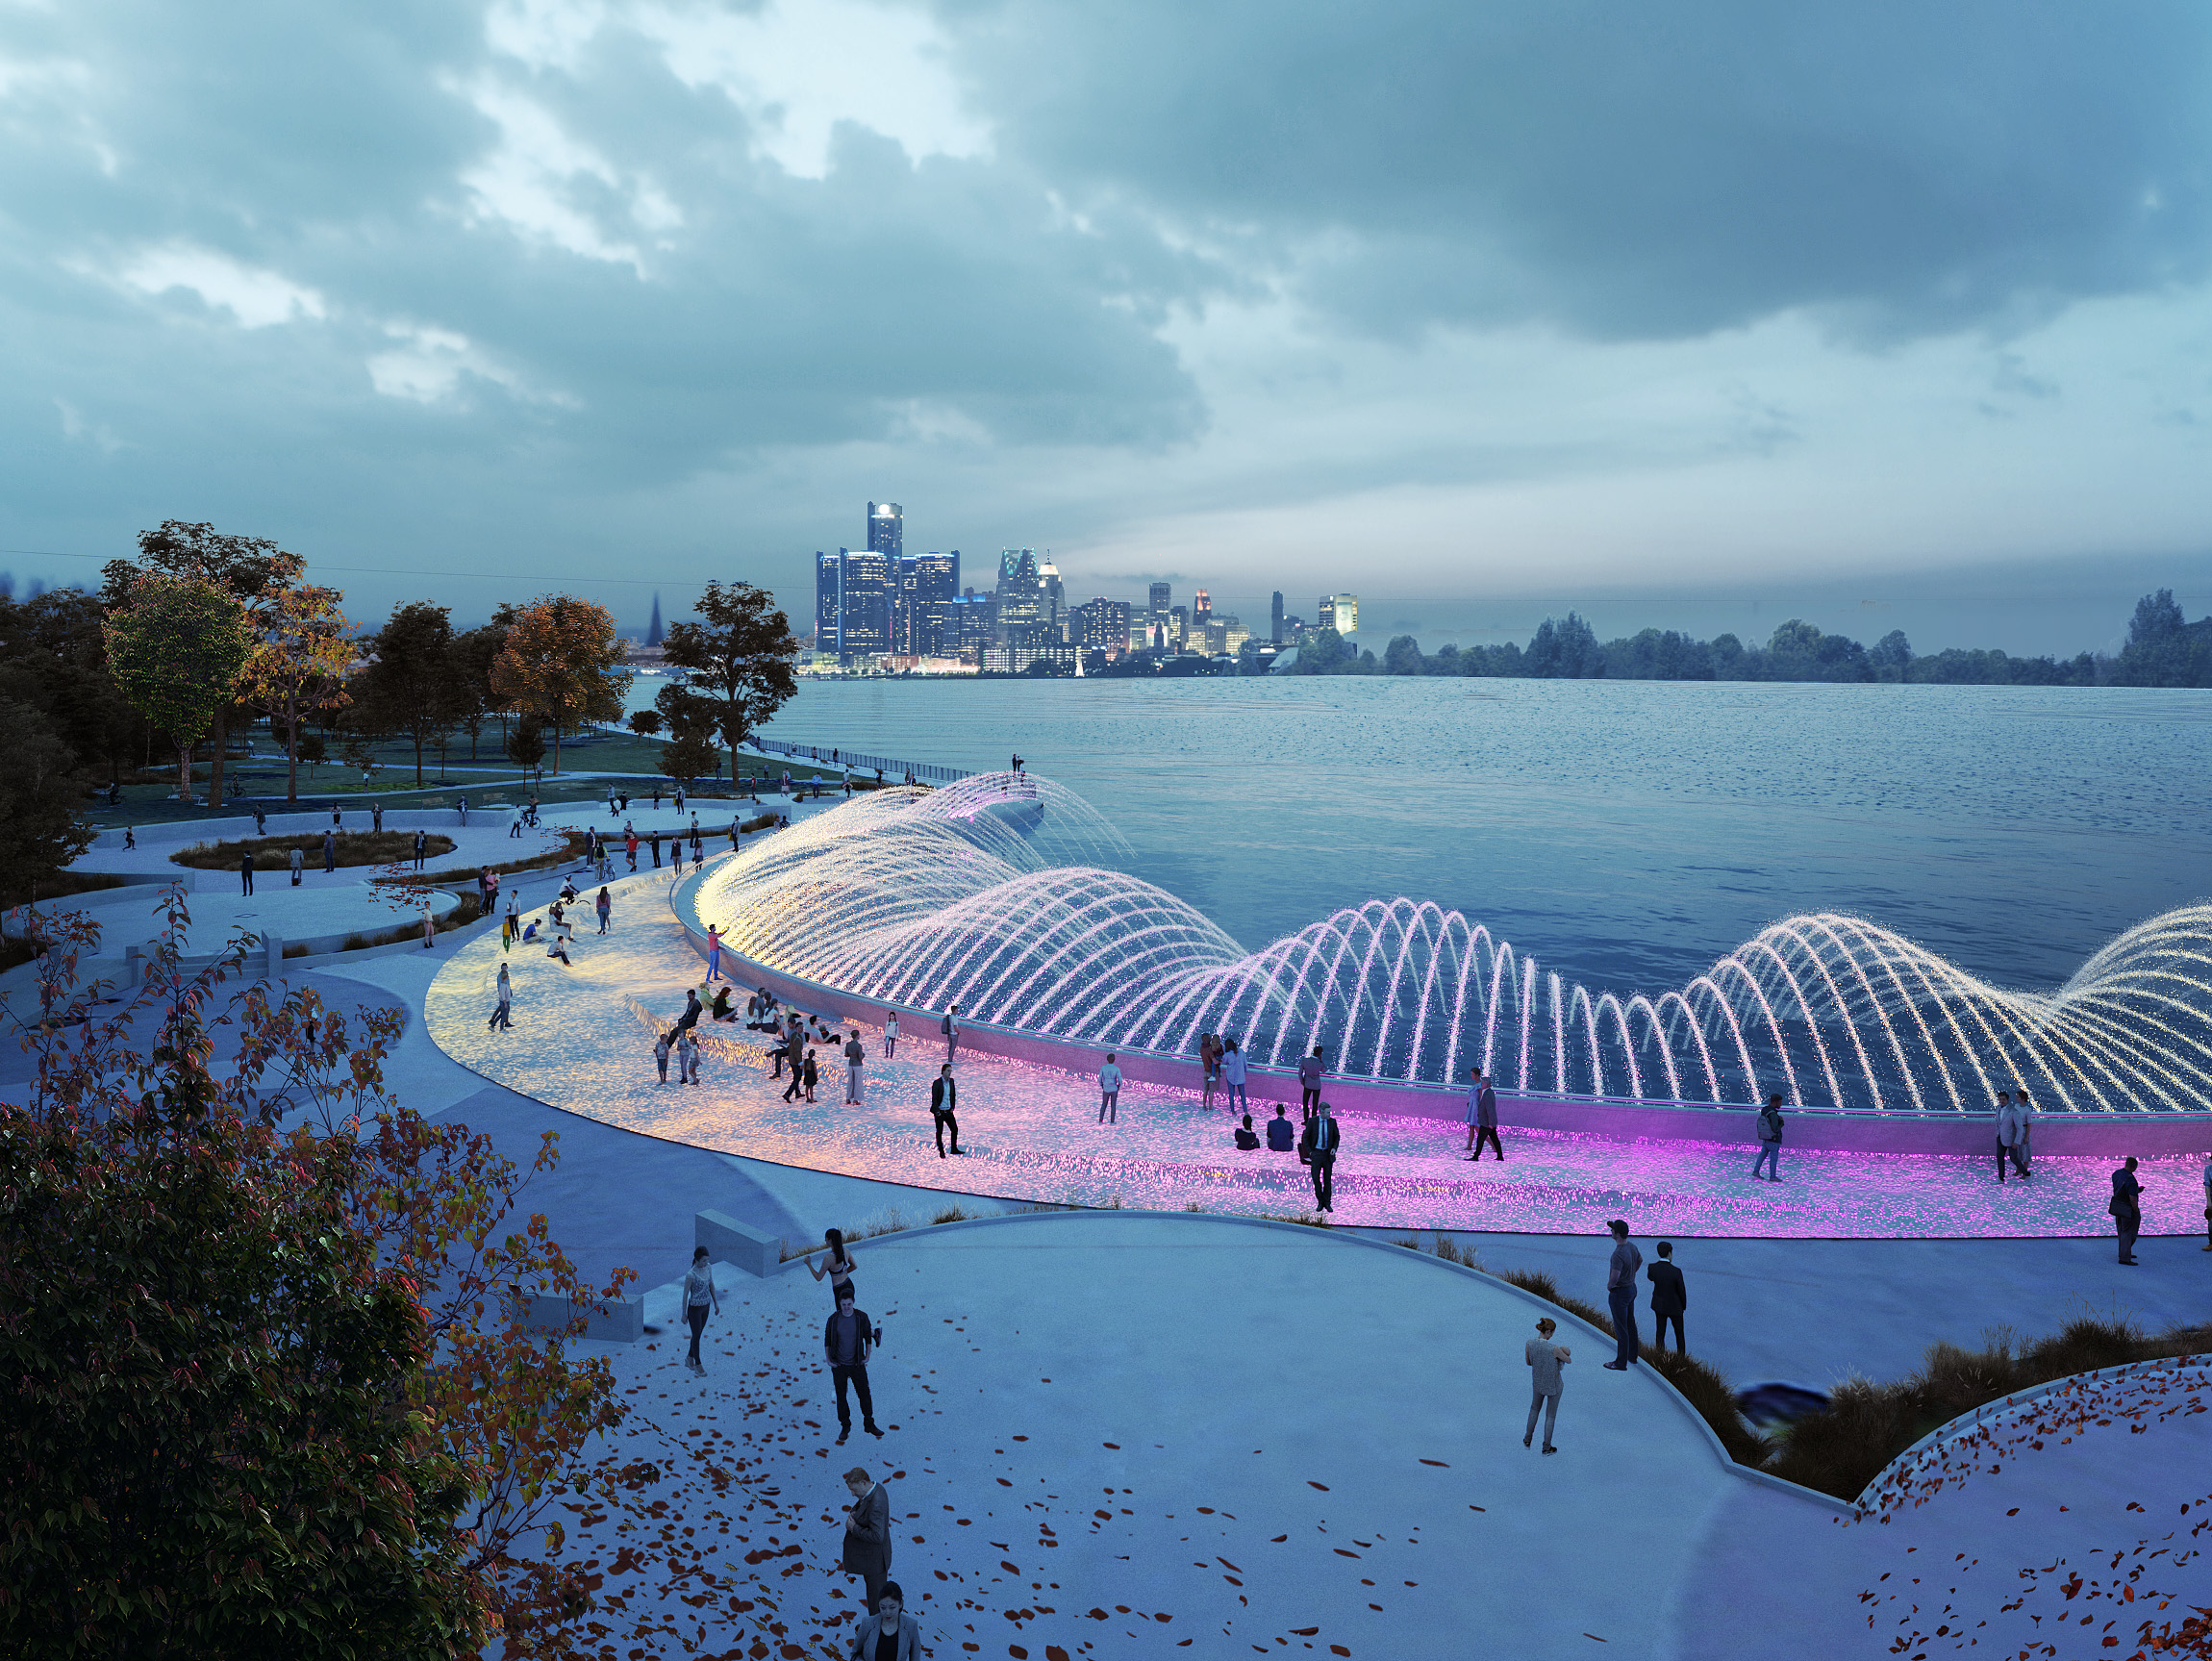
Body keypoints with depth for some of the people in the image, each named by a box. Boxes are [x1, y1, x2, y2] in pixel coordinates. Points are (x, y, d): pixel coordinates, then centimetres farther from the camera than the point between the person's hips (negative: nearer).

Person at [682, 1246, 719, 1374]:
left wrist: (716, 1303, 10)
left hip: (705, 1305, 6)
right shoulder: (690, 1275, -33)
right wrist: (684, 1314, -8)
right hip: (694, 1308, -6)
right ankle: (698, 1365, 37)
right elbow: (685, 1294, -19)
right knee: (696, 1337, 13)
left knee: (698, 1333, 24)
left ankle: (689, 1359, 49)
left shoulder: (708, 1267, -12)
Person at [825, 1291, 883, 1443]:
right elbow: (827, 1340, 1)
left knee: (865, 1395, 8)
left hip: (857, 1364, 0)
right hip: (839, 1366, 0)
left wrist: (867, 1357, -1)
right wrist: (828, 1360, -2)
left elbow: (868, 1337, 2)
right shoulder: (833, 1319, -12)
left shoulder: (861, 1317, -12)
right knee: (841, 1397, 9)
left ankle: (869, 1425, 26)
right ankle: (845, 1427, 27)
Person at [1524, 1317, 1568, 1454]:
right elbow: (1569, 1360, -13)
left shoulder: (1529, 1343, -21)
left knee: (1535, 1408, 31)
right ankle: (1547, 1447, 33)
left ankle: (1527, 1439, 40)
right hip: (1554, 1385, -4)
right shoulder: (1554, 1349, -34)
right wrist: (1563, 1356, 11)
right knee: (1551, 1415, 19)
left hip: (1537, 1382, 4)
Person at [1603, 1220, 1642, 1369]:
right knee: (1630, 1324, 22)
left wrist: (1609, 1286, -15)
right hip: (1631, 1288, 9)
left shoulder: (1618, 1254, -33)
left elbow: (1614, 1278, -37)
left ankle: (1621, 1363, 15)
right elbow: (1640, 1260, 19)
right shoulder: (1632, 1247, -3)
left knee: (1621, 1329, 4)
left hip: (1619, 1294, -9)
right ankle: (1632, 1355, 37)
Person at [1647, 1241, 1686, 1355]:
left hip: (1659, 1305, 2)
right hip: (1674, 1306, -2)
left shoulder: (1652, 1268, -20)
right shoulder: (1676, 1272, -29)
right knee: (1679, 1332, 20)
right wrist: (1684, 1306, 4)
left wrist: (1663, 1262, -1)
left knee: (1660, 1332, 14)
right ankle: (1681, 1357, 33)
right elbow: (1682, 1291, -16)